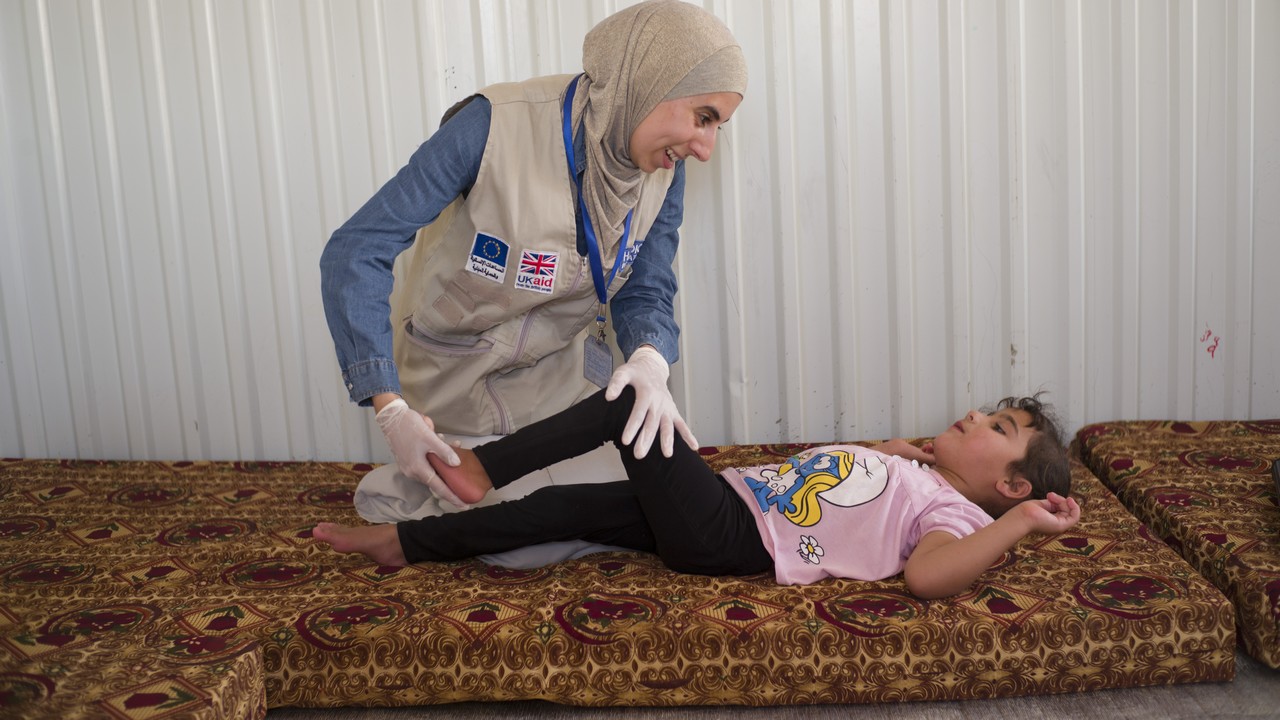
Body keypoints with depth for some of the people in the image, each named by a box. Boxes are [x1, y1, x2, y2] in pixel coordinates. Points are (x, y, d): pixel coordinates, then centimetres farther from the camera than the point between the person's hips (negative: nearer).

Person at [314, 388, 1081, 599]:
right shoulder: (909, 473, 21)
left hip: (730, 536, -9)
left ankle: (481, 468, -2)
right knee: (571, 507, 5)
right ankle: (404, 542, 13)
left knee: (629, 401, -12)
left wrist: (1019, 523, -25)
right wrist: (878, 453, 28)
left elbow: (929, 575, -28)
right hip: (730, 497, 9)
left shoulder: (952, 511, -5)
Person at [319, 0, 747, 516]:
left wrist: (650, 360, -31)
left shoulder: (665, 172, -11)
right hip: (453, 387, -5)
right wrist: (392, 410, -35)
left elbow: (643, 293, -5)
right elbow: (356, 252, -27)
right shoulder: (496, 125, -29)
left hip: (562, 376, 5)